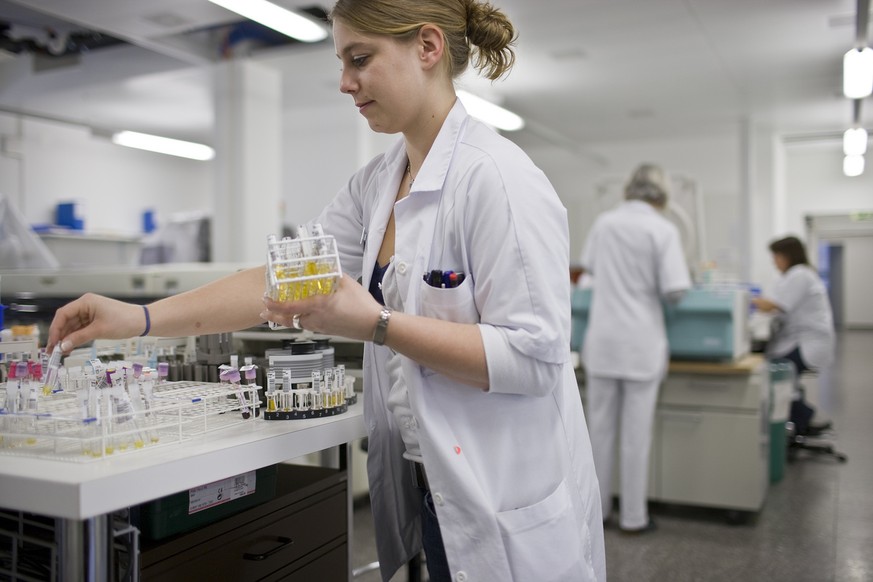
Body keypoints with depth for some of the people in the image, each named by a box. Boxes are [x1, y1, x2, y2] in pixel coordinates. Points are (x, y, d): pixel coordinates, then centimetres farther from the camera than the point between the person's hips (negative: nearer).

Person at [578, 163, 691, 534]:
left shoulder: (603, 223, 6)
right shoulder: (663, 230, -8)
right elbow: (674, 290, -13)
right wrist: (647, 284, 8)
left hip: (602, 341, 4)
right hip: (641, 344, -3)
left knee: (600, 429, 11)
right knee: (636, 433, 5)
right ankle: (633, 517, 15)